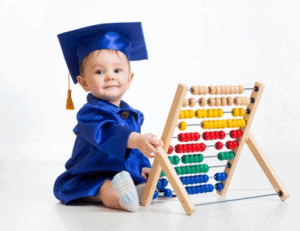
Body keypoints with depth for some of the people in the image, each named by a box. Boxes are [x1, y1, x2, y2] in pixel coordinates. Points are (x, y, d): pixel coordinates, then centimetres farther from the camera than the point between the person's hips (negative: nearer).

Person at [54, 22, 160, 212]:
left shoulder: (132, 115, 12)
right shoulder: (90, 113, -16)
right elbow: (106, 133, -40)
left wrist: (143, 167, 11)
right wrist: (137, 140, -55)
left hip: (128, 176, 8)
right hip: (89, 179, -8)